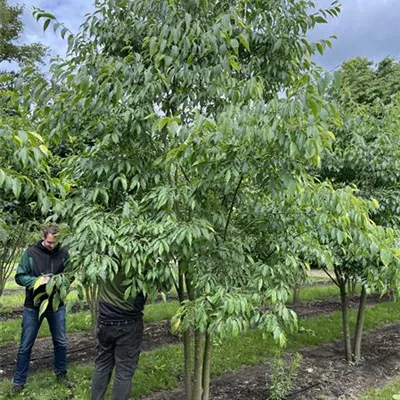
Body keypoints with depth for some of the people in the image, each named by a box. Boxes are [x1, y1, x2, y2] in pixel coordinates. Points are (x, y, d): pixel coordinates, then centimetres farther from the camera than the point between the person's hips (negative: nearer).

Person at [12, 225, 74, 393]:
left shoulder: (64, 253, -7)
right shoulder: (30, 253, -9)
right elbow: (19, 277, -7)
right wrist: (37, 280, -23)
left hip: (56, 305, 1)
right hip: (33, 306, -1)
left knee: (61, 342, 12)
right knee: (25, 345, 8)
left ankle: (61, 374, 33)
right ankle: (19, 381, 23)